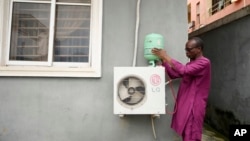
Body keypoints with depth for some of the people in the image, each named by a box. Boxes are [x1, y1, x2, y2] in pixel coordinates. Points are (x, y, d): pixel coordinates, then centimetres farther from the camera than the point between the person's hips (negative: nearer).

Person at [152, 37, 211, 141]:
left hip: (194, 106, -9)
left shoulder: (204, 62, -13)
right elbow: (173, 75, 13)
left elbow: (184, 70, -28)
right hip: (185, 104, 9)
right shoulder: (190, 63, 18)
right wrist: (163, 60, 1)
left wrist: (166, 57, -22)